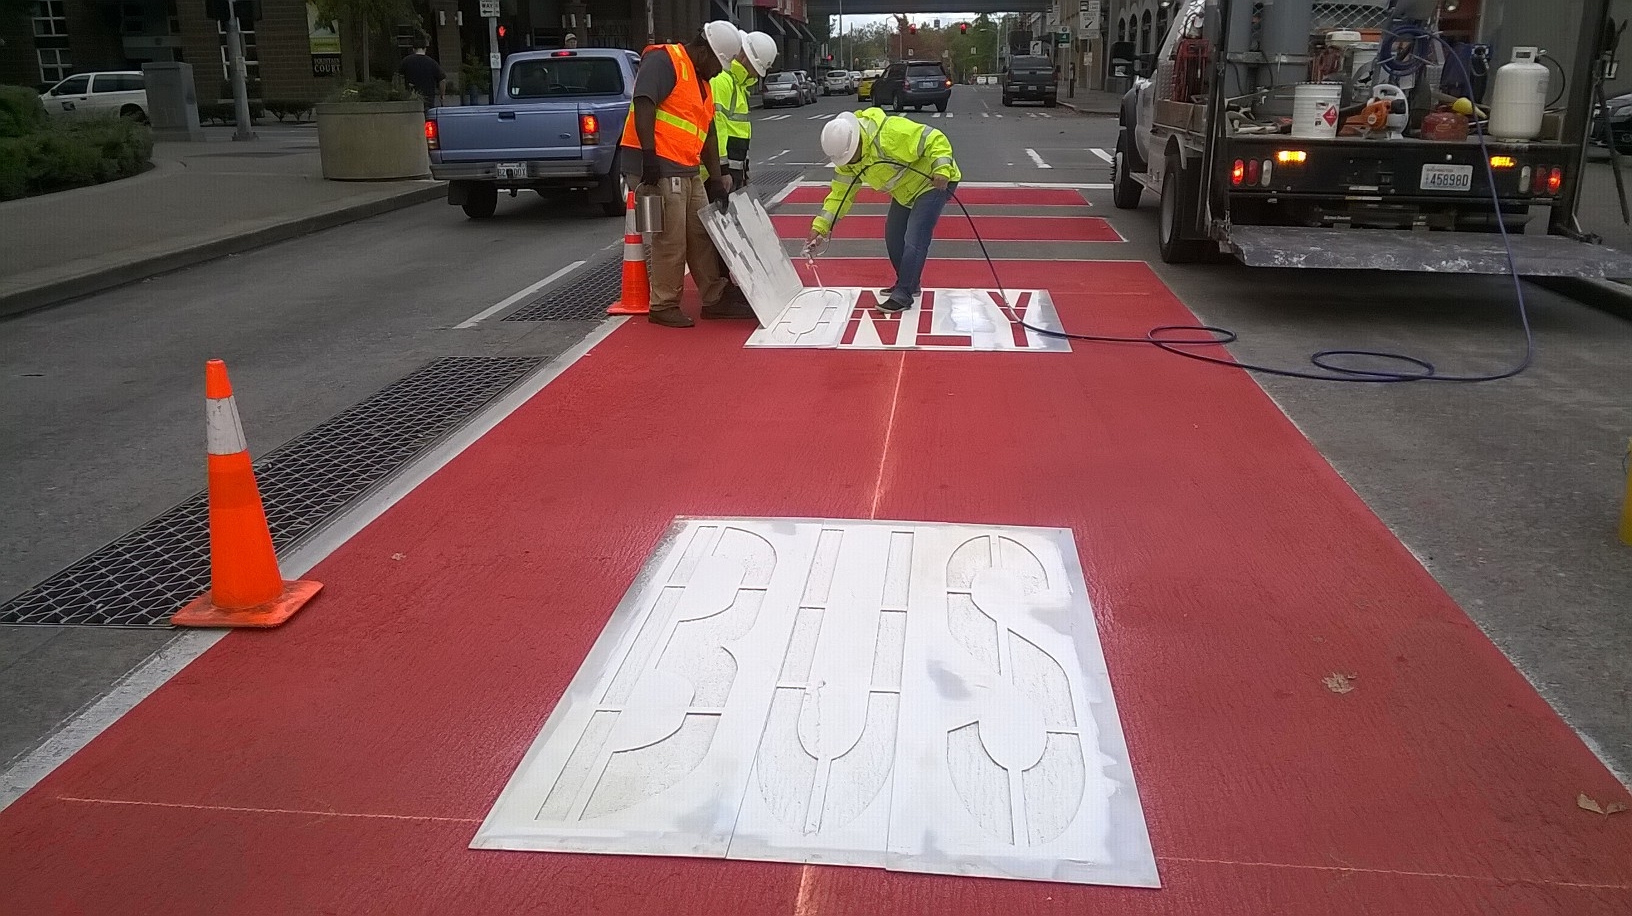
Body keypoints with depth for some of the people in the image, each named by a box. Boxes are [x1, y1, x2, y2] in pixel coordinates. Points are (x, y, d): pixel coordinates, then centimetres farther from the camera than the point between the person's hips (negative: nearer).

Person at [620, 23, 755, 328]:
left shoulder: (702, 82, 21)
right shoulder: (664, 60, -9)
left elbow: (708, 135, 21)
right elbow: (643, 105, -20)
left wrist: (716, 181, 16)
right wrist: (649, 158, -26)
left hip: (688, 171, 10)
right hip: (659, 168, -10)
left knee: (703, 235, 13)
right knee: (670, 240, -6)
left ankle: (715, 298, 22)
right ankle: (663, 306, 6)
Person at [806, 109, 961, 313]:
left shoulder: (892, 132, -35)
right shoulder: (846, 156, -9)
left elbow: (935, 140, -30)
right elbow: (840, 193, -5)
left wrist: (942, 170, -40)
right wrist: (820, 226, -12)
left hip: (933, 182, -8)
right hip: (905, 190, 8)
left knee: (914, 240, -14)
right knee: (893, 237, 11)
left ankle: (902, 296, -6)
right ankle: (908, 284, 29)